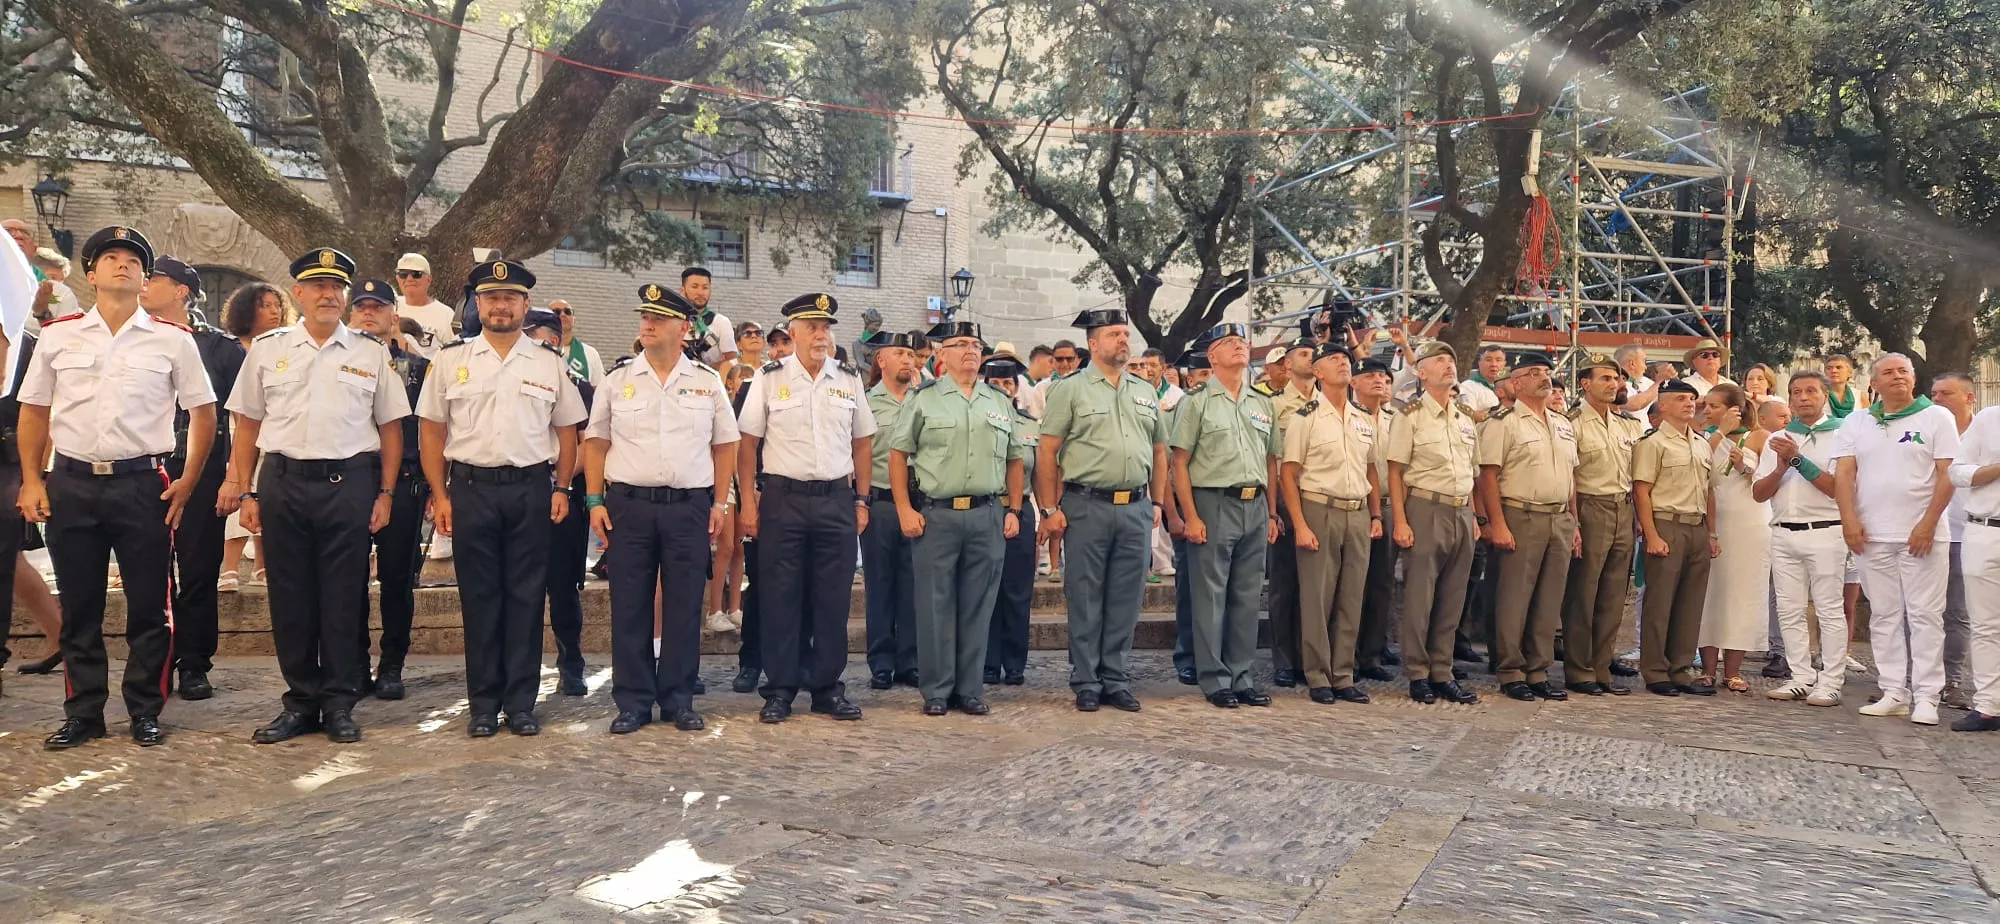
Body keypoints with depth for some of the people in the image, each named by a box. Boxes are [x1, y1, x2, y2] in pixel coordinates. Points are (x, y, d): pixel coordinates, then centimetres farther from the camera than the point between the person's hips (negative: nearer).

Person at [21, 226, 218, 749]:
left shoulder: (172, 340, 3)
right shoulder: (58, 336, 8)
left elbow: (203, 414, 6)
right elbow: (33, 412, 13)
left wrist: (187, 484, 1)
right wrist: (31, 481, 5)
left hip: (142, 484, -2)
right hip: (71, 485, 2)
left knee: (149, 606, 2)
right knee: (79, 608, 9)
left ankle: (145, 713, 14)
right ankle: (82, 714, 20)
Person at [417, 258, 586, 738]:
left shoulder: (550, 363, 7)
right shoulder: (451, 359, 5)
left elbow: (567, 431, 11)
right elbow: (431, 430, 6)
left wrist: (561, 488, 2)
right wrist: (439, 495, 0)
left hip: (531, 488, 1)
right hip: (470, 488, 0)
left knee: (526, 596, 4)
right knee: (479, 597, 5)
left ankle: (521, 702, 13)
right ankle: (482, 705, 15)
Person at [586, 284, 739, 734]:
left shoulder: (707, 381, 6)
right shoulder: (618, 378, 6)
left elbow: (725, 445, 10)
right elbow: (596, 442, 8)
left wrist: (720, 502, 3)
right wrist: (595, 501, 0)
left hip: (689, 507, 0)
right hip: (628, 504, 0)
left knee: (684, 608, 5)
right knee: (629, 607, 4)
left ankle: (679, 700, 16)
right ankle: (633, 702, 14)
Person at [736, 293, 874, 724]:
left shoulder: (849, 379, 8)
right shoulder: (769, 378, 1)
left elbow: (862, 443, 13)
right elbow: (747, 442, 2)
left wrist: (861, 501, 8)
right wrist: (747, 503, -3)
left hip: (836, 500, 2)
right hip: (783, 499, -2)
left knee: (833, 599, 6)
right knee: (780, 598, 2)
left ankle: (828, 688, 17)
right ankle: (780, 689, 13)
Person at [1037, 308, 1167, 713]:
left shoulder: (1145, 392, 14)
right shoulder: (1070, 389, -1)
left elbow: (1159, 452, 20)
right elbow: (1047, 452, -4)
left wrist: (1156, 504, 13)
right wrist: (1050, 509, -9)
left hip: (1135, 508, 4)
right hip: (1086, 507, -4)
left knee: (1125, 600, 8)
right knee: (1085, 600, 2)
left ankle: (1117, 681, 18)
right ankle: (1086, 683, 11)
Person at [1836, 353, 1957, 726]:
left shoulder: (1936, 417, 3)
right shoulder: (1856, 423, 12)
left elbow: (1947, 475, -3)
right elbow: (1843, 474, 5)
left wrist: (1928, 524, -12)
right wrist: (1850, 521, -7)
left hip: (1921, 536, -3)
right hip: (1871, 537, 3)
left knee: (1925, 615, -2)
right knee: (1884, 616, 6)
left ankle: (1926, 697, 1)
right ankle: (1894, 694, 11)